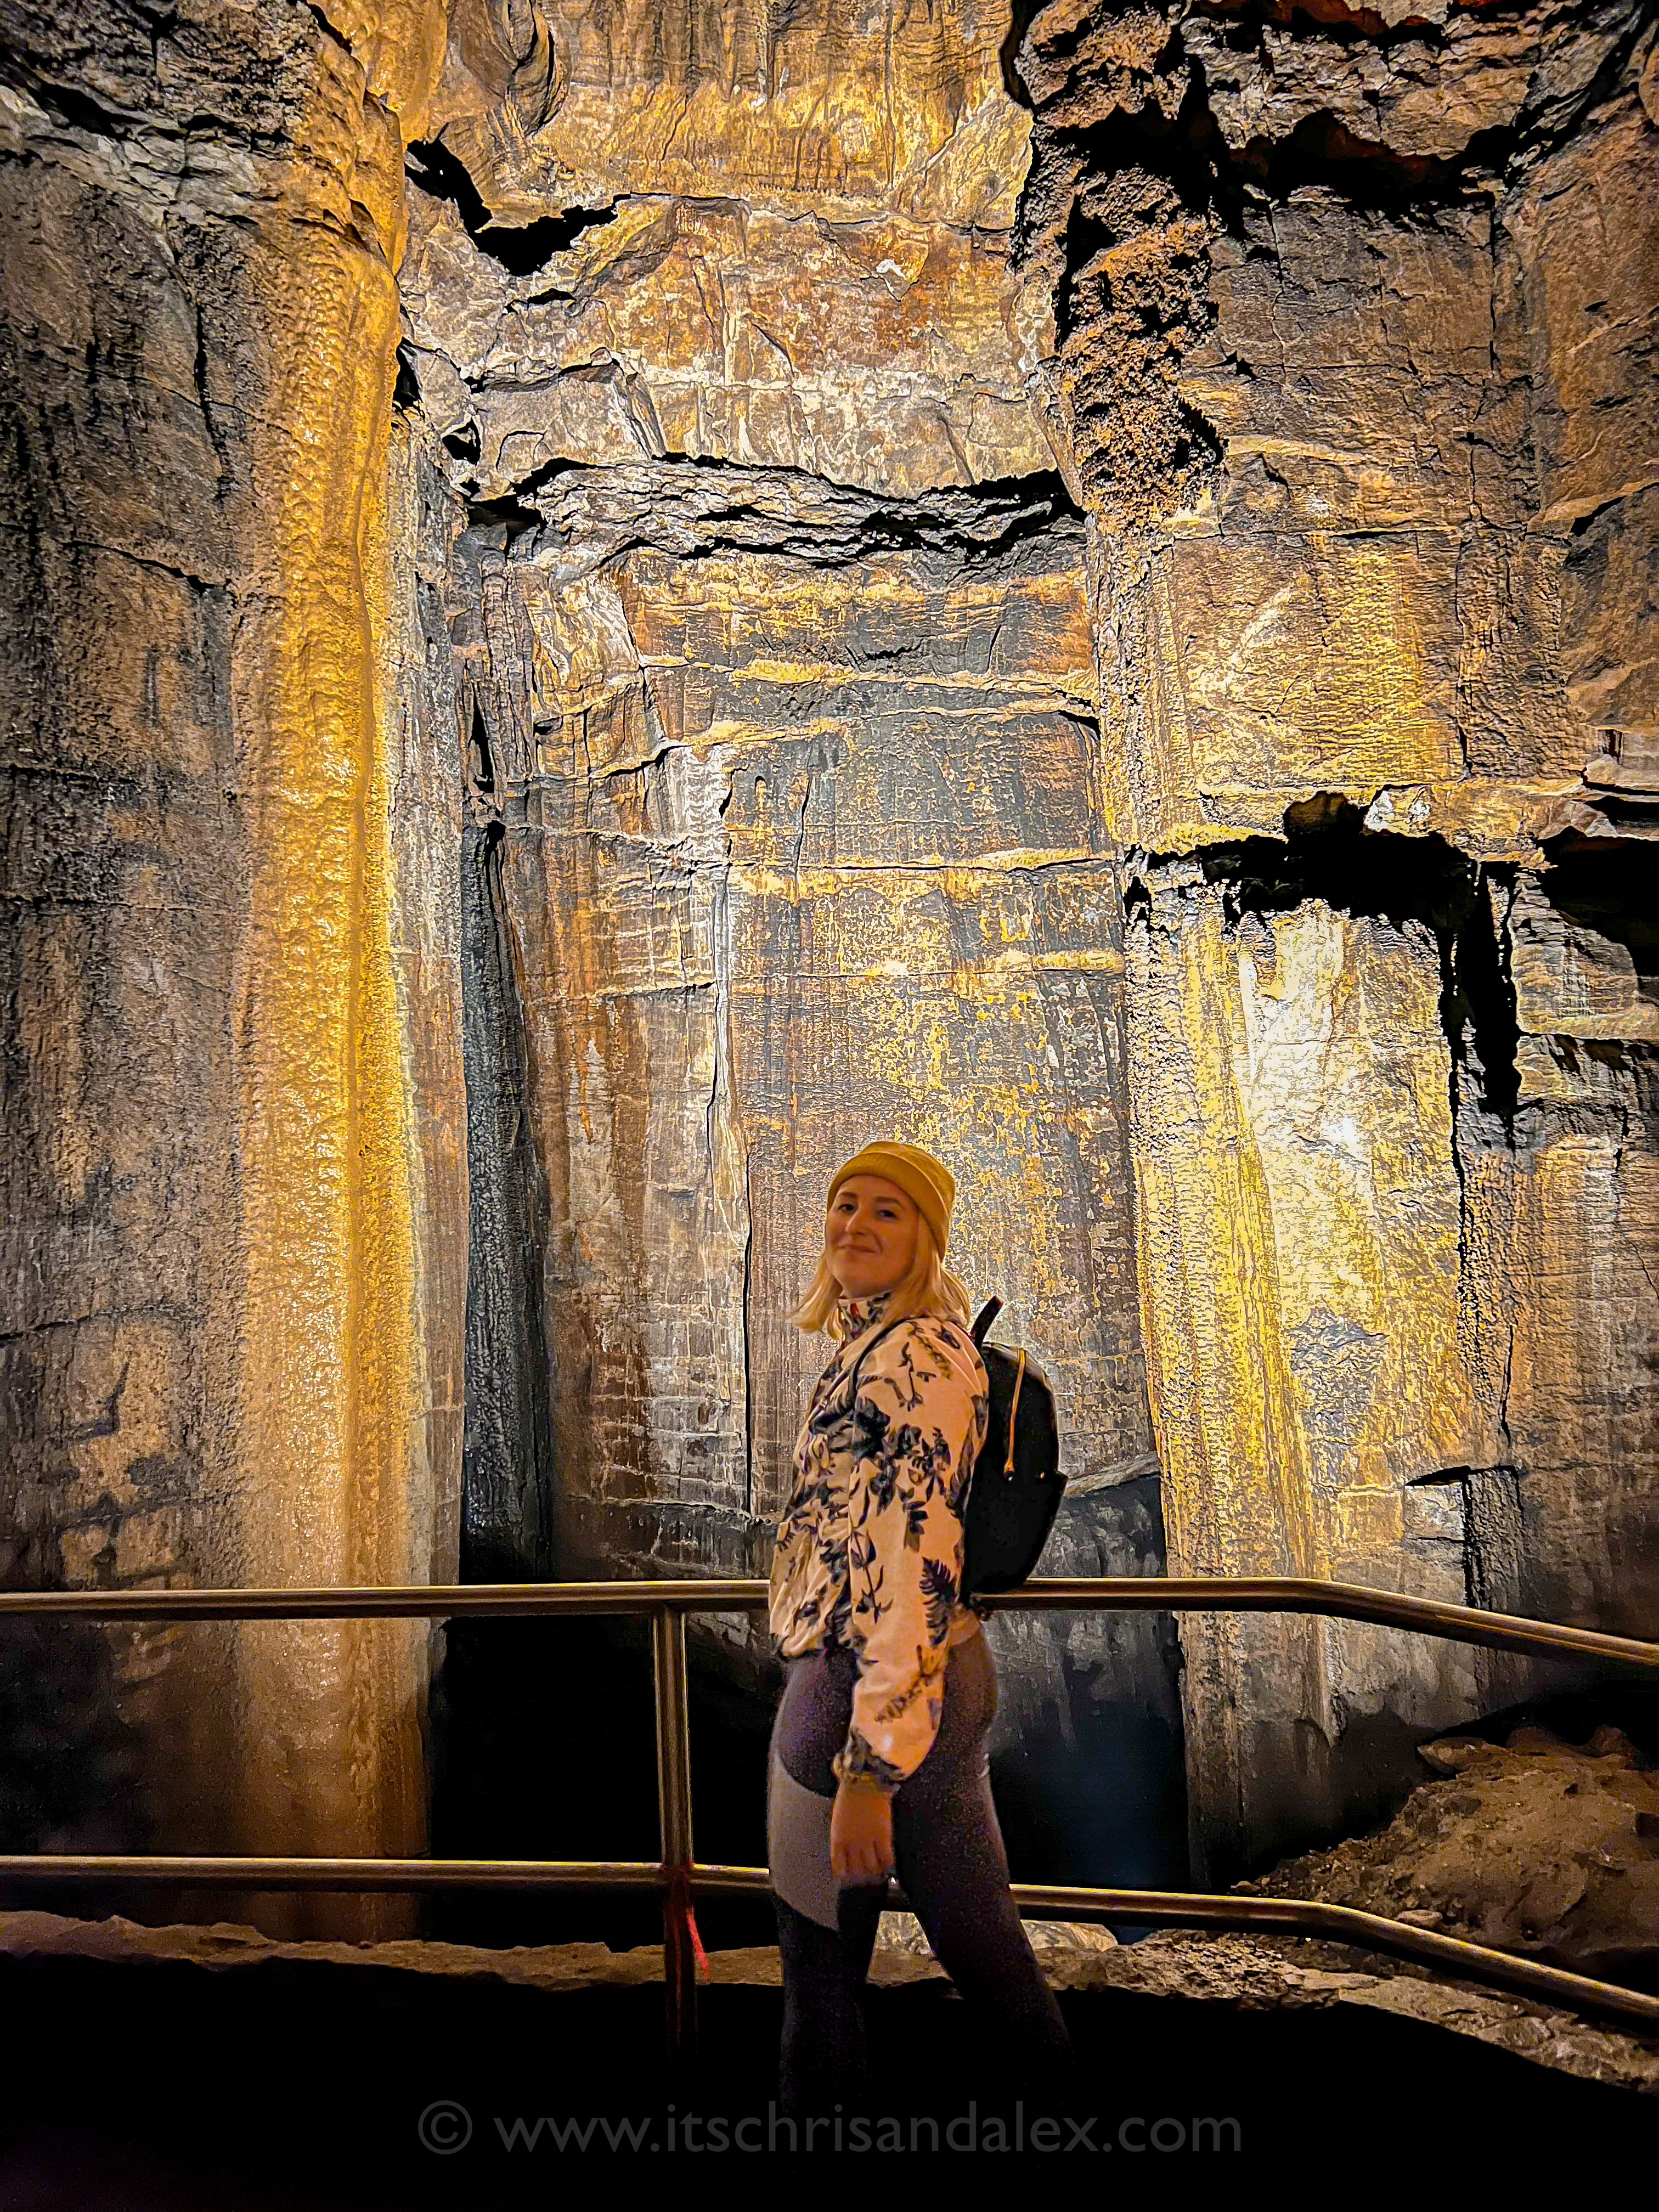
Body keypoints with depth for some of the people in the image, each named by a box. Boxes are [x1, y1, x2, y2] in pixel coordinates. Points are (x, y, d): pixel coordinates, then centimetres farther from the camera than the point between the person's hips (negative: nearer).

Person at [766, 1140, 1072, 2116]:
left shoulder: (917, 1355, -19)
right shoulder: (883, 1346, 11)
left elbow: (920, 1560, -26)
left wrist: (870, 1768, -27)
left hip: (864, 1691, -9)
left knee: (822, 1960, 11)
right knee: (973, 1926, 21)